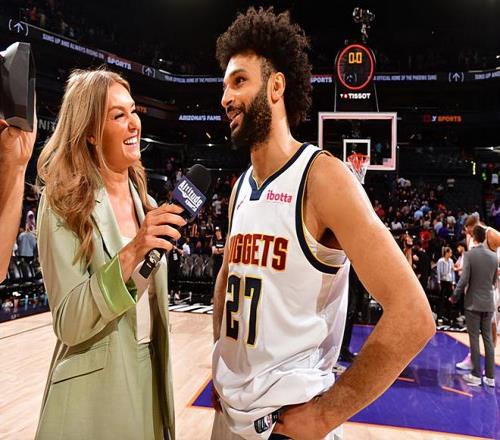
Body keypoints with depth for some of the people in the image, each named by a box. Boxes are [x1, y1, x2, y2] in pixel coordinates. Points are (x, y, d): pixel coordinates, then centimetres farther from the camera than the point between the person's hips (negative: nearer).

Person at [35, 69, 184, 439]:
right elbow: (68, 325, -20)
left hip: (150, 374, 6)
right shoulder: (63, 203, -14)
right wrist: (131, 252, -29)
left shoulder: (145, 203, 4)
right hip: (96, 386, -5)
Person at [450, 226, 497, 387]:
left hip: (473, 303, -4)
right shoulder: (494, 256, 2)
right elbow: (495, 281, 10)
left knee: (474, 339, 1)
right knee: (488, 339, 9)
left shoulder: (469, 254, -12)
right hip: (488, 303, 4)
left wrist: (455, 297, -2)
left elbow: (464, 280, -15)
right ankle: (490, 376, 13)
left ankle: (476, 375, 5)